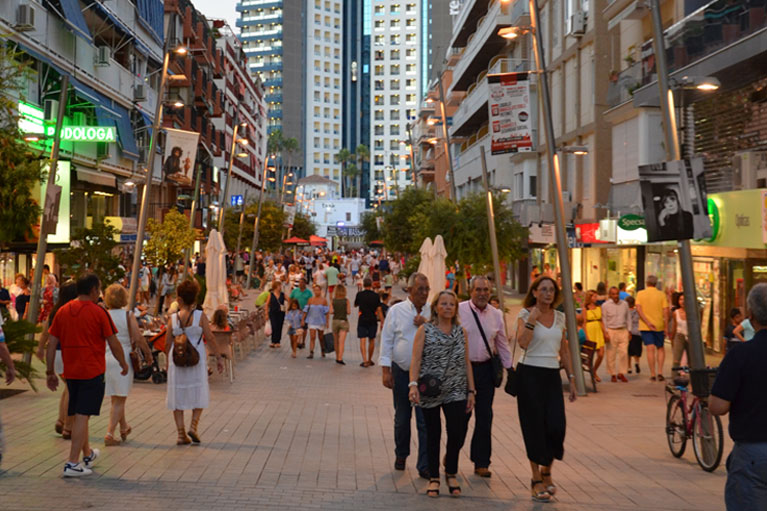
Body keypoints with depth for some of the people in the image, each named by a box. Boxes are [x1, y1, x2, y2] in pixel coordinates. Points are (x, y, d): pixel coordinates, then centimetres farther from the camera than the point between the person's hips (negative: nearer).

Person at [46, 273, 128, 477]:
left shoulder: (63, 311, 5)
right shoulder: (98, 312, -10)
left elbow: (51, 344, 6)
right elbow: (113, 343, -7)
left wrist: (50, 372, 12)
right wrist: (124, 364, 8)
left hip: (71, 372, 6)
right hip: (92, 371, -6)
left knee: (79, 415, 18)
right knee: (82, 416, -5)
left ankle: (87, 454, 36)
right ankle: (72, 463, -8)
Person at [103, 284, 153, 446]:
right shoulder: (128, 315, -7)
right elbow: (138, 338, -12)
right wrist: (148, 353, 1)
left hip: (106, 359, 4)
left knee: (116, 398, 20)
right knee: (119, 400, 3)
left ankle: (124, 427, 36)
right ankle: (110, 433, -7)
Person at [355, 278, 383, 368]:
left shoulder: (359, 294, -4)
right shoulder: (376, 295, -3)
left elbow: (355, 305, 11)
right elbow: (379, 310, -4)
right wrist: (382, 322, 0)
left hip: (362, 320, -1)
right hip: (373, 320, 1)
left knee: (362, 341, -3)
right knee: (371, 340, 15)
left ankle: (365, 361, -15)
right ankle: (369, 360, 24)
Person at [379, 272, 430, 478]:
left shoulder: (432, 313, 5)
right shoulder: (396, 311, 1)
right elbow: (387, 341, 1)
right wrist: (385, 370, -4)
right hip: (401, 371, 0)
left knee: (425, 420, -4)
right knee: (402, 418, 13)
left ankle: (424, 465, 1)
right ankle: (401, 455, 33)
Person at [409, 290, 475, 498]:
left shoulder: (461, 332, 9)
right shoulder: (425, 330, 0)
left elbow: (466, 363, 11)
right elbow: (416, 359, -7)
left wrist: (471, 390, 7)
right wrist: (413, 383, -20)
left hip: (455, 392, 2)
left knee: (457, 433, -5)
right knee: (433, 434, 6)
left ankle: (451, 474, 18)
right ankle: (434, 478, 19)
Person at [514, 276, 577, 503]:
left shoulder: (559, 317, 11)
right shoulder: (525, 314, -4)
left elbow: (564, 351, 15)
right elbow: (523, 342, -21)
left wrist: (571, 378, 12)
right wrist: (532, 319, -23)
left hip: (552, 375, 4)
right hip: (530, 374, -4)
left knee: (556, 426, -5)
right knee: (535, 427, -2)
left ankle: (546, 473, 20)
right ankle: (537, 480, 10)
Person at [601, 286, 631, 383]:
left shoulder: (624, 304, 10)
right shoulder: (605, 305, 0)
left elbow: (628, 318, 17)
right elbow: (603, 320, -1)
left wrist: (629, 331, 12)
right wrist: (605, 333, -8)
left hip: (623, 331, 3)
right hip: (611, 331, -3)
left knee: (624, 353, -5)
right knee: (611, 355, 0)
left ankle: (621, 373, 7)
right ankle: (613, 374, 10)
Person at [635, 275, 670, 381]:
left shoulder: (640, 294, 0)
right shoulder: (661, 294, -1)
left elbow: (638, 309, -10)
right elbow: (665, 311, -7)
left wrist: (648, 322, -14)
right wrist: (666, 326, -3)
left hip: (645, 326, 0)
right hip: (659, 325, 0)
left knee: (650, 349, 0)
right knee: (660, 348, 15)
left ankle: (653, 374, -3)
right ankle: (660, 372, 2)